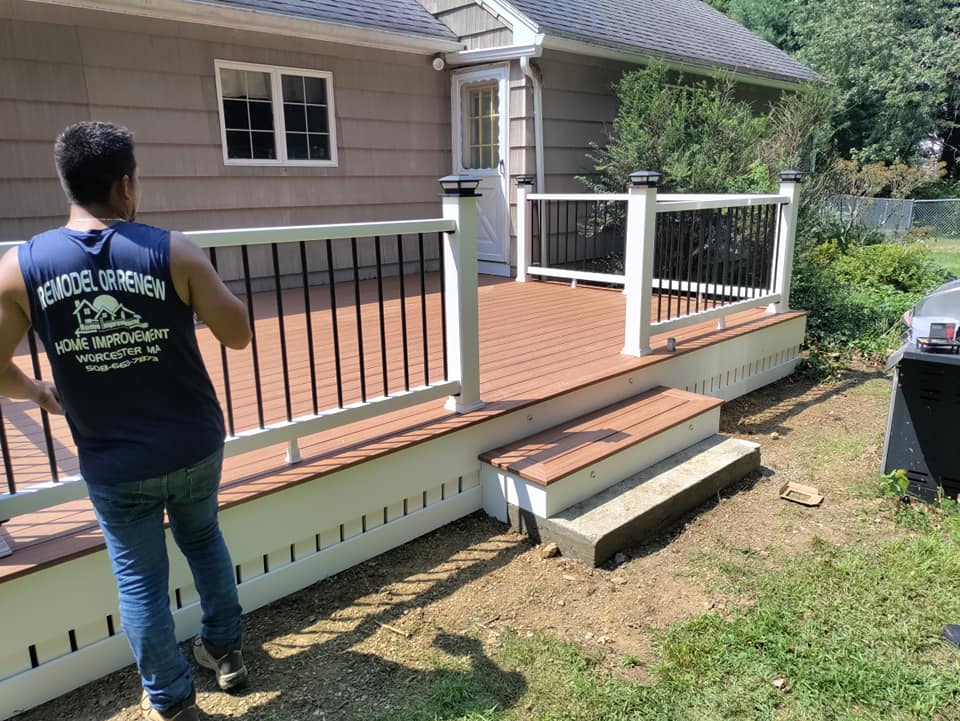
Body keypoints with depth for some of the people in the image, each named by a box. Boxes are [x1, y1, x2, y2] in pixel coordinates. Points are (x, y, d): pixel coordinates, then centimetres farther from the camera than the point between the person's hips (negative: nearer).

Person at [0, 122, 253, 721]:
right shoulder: (174, 252, -14)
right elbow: (239, 334, -8)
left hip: (113, 464, 0)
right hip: (195, 446, 1)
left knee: (140, 579, 16)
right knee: (203, 537, 27)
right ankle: (226, 649, 43)